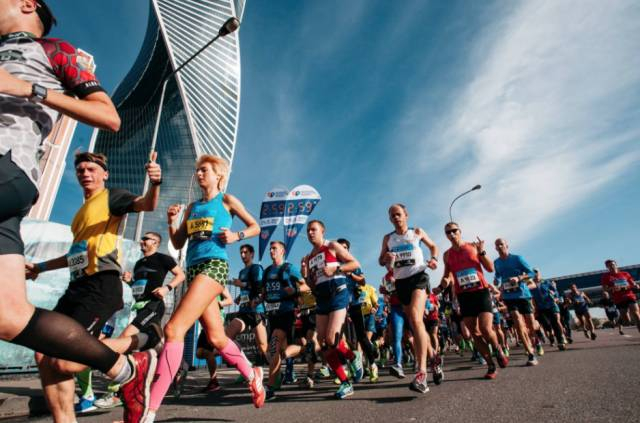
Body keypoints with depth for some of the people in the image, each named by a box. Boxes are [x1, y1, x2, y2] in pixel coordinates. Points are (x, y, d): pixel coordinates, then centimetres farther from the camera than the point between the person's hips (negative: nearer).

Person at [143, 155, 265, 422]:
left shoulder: (226, 200, 7)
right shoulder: (193, 207, 21)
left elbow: (255, 227, 10)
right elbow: (178, 244, 19)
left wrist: (236, 236, -8)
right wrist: (171, 221, 4)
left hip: (214, 266, -7)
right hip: (193, 269, 7)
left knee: (173, 329, -19)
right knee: (216, 338, 11)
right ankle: (252, 376, 32)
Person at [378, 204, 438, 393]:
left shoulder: (417, 232, 6)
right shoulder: (387, 238, 11)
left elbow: (433, 246, 19)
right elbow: (381, 260, 14)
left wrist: (434, 259, -1)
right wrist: (386, 259, -10)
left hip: (418, 276, -4)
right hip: (401, 282, 5)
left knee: (416, 319, -25)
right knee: (414, 324, 12)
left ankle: (422, 373, -31)